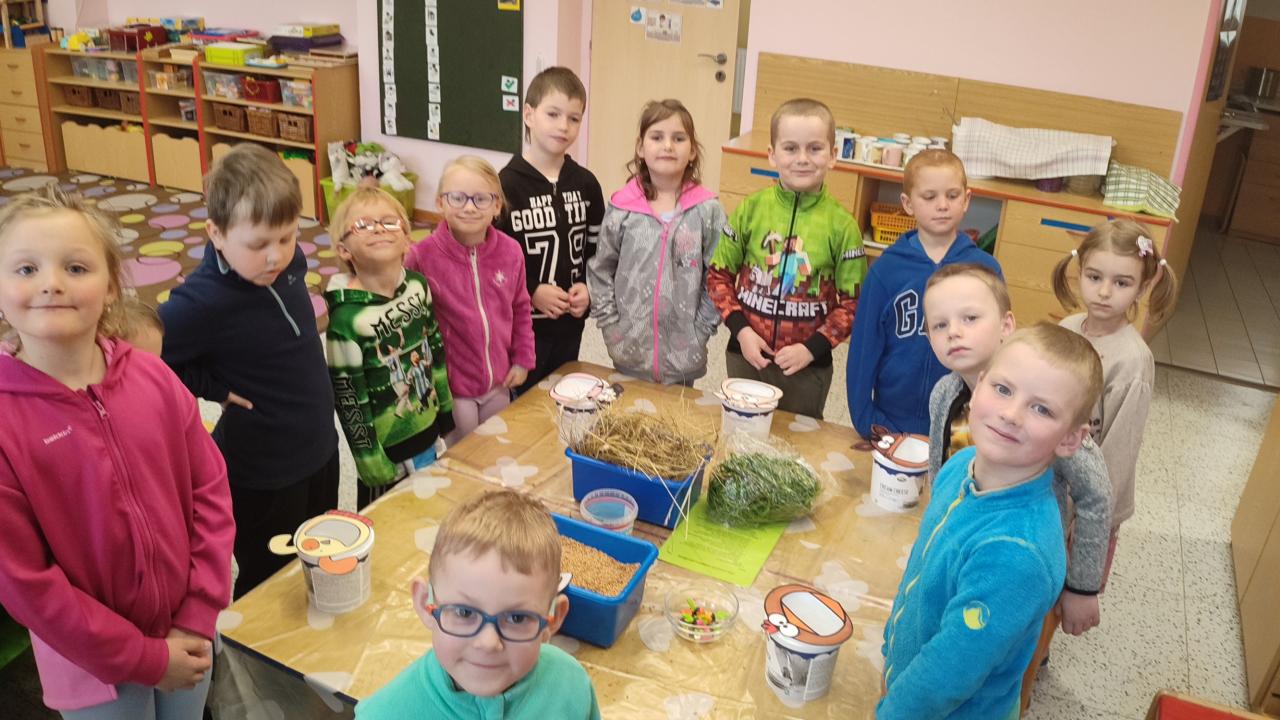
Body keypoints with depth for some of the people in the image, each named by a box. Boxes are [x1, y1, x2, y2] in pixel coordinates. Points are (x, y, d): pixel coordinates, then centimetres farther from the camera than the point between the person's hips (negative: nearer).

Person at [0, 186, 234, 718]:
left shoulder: (152, 378, -9)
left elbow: (211, 490, -2)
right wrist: (142, 657, -12)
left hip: (186, 639, 3)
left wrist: (198, 618, -7)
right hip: (94, 664, -3)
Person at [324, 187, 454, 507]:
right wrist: (372, 463, -12)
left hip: (427, 433, 5)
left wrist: (447, 411, 14)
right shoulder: (347, 317, -23)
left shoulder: (418, 286, -6)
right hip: (388, 448, -5)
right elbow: (348, 399, -17)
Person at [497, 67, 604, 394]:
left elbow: (597, 248, 11)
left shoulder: (586, 184, 4)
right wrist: (531, 292, -19)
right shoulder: (506, 185, -11)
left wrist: (588, 287, -6)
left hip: (570, 324, 4)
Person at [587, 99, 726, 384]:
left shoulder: (708, 210, -6)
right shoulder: (622, 207, -3)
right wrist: (611, 325, -1)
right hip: (629, 349, 1)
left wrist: (700, 332, -7)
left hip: (683, 353, -1)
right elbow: (600, 270, 4)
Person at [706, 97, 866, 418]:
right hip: (745, 355, 2)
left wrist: (812, 348, -14)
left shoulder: (842, 224, -8)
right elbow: (719, 274, 2)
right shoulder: (750, 209, -4)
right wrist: (740, 329, -9)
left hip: (807, 366, -1)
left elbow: (853, 302, -5)